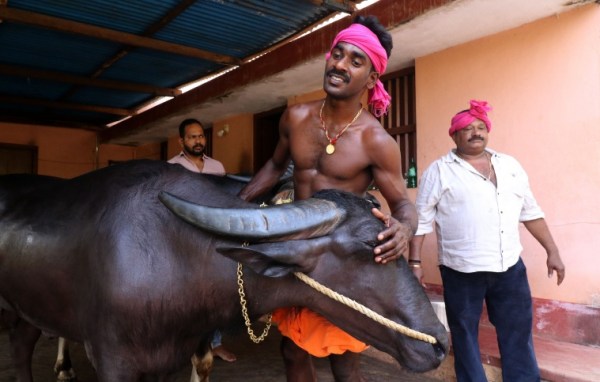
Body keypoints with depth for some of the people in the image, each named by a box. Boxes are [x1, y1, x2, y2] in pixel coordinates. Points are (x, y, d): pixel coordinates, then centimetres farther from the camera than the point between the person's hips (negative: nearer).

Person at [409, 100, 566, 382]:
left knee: (518, 331, 13)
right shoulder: (439, 171, -4)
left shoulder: (510, 165, 10)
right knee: (464, 333, 10)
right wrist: (415, 262, -10)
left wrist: (552, 251, 14)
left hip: (509, 266, 4)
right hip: (461, 270, -4)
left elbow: (530, 212, 15)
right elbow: (421, 219, -6)